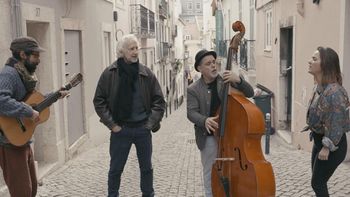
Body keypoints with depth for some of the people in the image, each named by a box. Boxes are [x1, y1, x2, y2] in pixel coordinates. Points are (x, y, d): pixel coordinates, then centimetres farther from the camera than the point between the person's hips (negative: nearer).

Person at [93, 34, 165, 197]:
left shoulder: (146, 73, 1)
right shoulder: (109, 74, -5)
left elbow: (159, 100, 5)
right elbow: (99, 101, -2)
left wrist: (152, 122, -4)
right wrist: (112, 124, -8)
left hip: (143, 129, 2)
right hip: (120, 129, -2)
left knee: (146, 168, 15)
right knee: (115, 169, 10)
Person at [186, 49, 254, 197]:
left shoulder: (227, 81, 1)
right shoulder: (193, 89, -1)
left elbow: (249, 93, -3)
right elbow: (191, 112, -10)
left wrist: (238, 80, -23)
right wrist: (204, 121, -31)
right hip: (209, 137, 0)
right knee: (210, 174, 10)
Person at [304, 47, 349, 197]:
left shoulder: (333, 92, -27)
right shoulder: (319, 87, 3)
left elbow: (337, 123, -26)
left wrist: (327, 147, -21)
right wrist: (313, 132, 16)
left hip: (332, 144, -9)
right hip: (319, 139, 9)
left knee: (317, 183, 2)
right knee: (318, 181, 18)